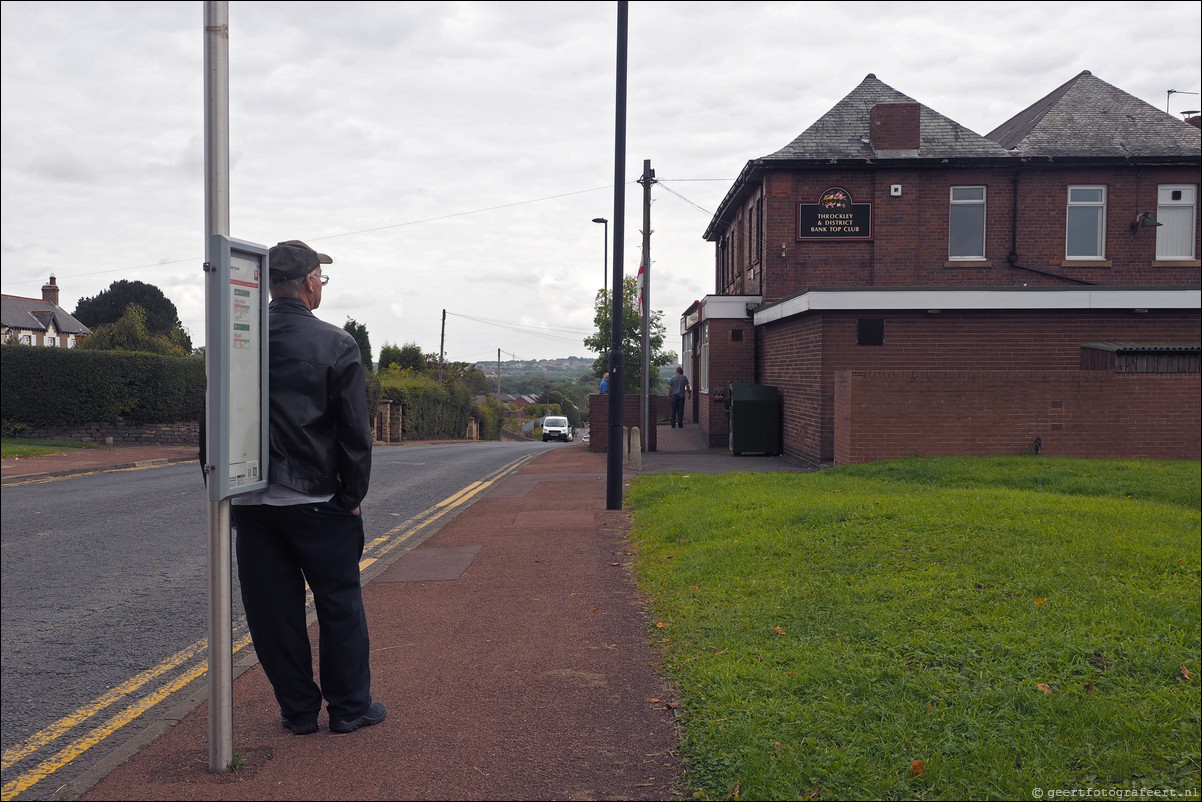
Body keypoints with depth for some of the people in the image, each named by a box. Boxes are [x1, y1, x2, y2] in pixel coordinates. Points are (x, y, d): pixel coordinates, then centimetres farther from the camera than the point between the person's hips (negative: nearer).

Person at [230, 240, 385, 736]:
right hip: (316, 502, -3)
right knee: (339, 603, 10)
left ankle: (298, 710, 19)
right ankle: (349, 708, 18)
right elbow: (355, 432, -8)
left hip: (250, 503, 3)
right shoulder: (337, 345, -8)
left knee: (272, 609, 11)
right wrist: (353, 497, 1)